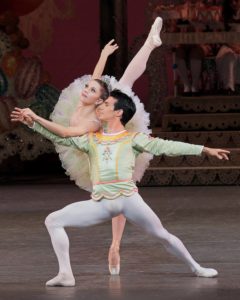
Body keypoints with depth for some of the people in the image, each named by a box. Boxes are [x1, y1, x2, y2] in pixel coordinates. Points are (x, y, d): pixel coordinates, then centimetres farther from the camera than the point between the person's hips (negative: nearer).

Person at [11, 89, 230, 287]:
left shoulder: (133, 139, 9)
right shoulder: (91, 140, 19)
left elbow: (165, 146, 5)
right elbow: (60, 137, 18)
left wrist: (205, 150, 0)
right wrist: (32, 122, 9)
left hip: (129, 198, -3)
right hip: (100, 203, 3)